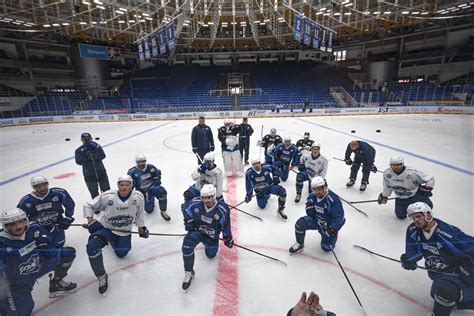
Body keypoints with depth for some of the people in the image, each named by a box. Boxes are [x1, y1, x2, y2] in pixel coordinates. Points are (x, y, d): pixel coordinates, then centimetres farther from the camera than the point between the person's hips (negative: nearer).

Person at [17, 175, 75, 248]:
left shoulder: (58, 193, -18)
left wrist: (67, 219, -7)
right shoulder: (26, 201, -13)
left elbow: (70, 204, -5)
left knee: (58, 244, -4)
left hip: (55, 224, -1)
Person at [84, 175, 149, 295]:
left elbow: (139, 213, -1)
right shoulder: (107, 196, -25)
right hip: (104, 226, -2)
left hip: (124, 231, 2)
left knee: (121, 254, 18)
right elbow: (89, 206, -7)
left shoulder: (138, 197, -21)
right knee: (92, 246, -28)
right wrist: (90, 221, -19)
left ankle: (110, 239, 51)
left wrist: (141, 227, 5)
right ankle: (102, 276, -7)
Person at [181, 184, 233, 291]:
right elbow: (186, 212, 0)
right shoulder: (196, 204, -24)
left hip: (212, 235, 0)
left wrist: (228, 239, -3)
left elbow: (226, 226, -14)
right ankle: (188, 272, -4)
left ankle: (206, 242, 49)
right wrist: (188, 223, -6)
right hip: (197, 230, 0)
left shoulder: (222, 210, -29)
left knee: (211, 255, 16)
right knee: (187, 245, -25)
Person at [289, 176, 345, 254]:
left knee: (326, 247, -3)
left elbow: (339, 216, -23)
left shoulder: (333, 199, -28)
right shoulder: (312, 197, -10)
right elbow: (311, 214, -2)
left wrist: (333, 230, -24)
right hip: (316, 220, 4)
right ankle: (299, 245, 2)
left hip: (329, 224, -4)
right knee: (300, 223, -21)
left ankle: (332, 235, 30)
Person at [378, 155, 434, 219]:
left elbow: (430, 179, -15)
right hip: (401, 198, 3)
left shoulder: (412, 172, -27)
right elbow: (388, 186, 6)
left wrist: (427, 188, -25)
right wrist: (384, 196, 10)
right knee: (400, 216, -3)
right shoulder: (387, 173, -14)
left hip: (415, 194, -3)